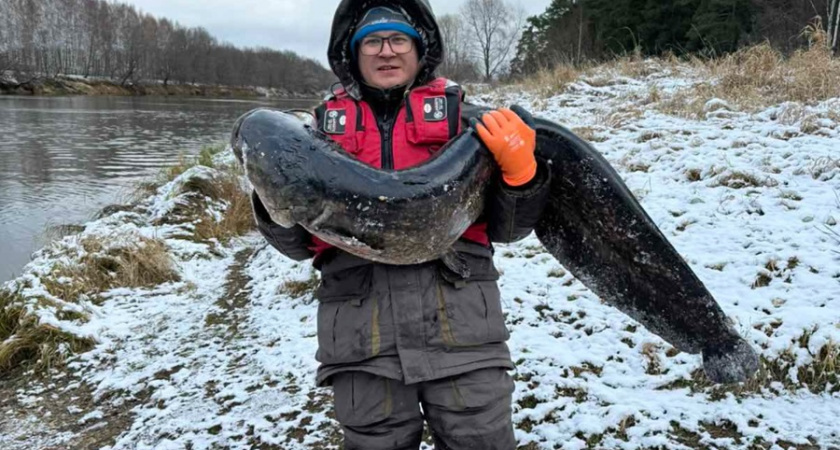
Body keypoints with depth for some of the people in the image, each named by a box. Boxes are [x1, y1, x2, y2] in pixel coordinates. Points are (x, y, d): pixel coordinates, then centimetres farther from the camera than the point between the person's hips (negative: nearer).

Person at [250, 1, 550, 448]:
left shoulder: (461, 116, 8)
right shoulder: (326, 125, 12)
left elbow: (505, 228, 6)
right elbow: (300, 243, 13)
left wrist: (520, 168, -11)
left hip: (458, 314, -1)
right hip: (359, 324, 2)